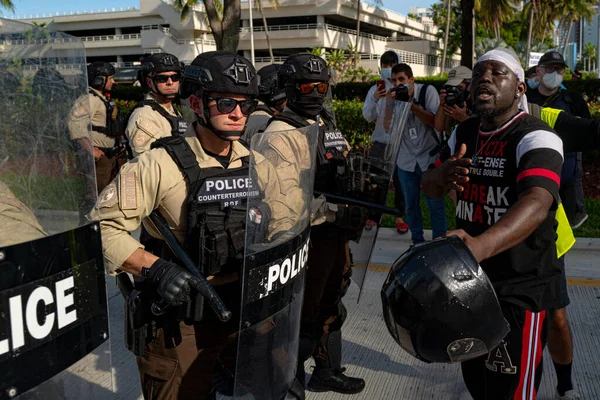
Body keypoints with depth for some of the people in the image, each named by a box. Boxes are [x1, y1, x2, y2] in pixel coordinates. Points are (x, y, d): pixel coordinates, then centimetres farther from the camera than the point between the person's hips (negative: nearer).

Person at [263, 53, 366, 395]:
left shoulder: (329, 125, 13)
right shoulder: (281, 132, -15)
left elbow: (346, 174, 19)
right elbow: (285, 194, -25)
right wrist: (337, 212, -27)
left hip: (335, 232, 9)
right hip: (305, 236, -9)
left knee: (331, 307, 22)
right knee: (303, 315, 4)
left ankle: (328, 372, 40)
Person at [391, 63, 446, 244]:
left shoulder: (427, 91, -10)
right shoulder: (393, 96, -1)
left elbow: (435, 122, -16)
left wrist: (411, 104, -25)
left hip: (430, 158, -3)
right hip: (406, 161, 3)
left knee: (436, 205, -2)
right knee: (411, 205, 11)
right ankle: (417, 241, 26)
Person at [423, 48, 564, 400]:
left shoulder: (535, 137, -19)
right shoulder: (464, 134, 7)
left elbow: (537, 203, -37)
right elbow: (429, 187, 9)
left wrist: (480, 246, -56)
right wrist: (443, 174, -17)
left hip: (521, 290, -7)